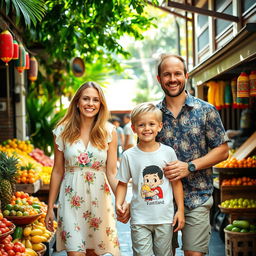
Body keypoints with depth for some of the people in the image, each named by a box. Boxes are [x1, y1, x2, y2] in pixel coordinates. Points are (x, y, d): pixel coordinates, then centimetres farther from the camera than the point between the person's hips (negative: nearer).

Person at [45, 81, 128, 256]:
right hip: (72, 200, -1)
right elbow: (57, 172, 4)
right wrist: (50, 208, 5)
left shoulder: (109, 132, -2)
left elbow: (112, 173, -5)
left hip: (100, 199, 1)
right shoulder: (63, 131, -1)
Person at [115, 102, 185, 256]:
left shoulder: (168, 152, 0)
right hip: (139, 219, -1)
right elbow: (123, 183, 5)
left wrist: (180, 210, 2)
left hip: (165, 218, 1)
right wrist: (119, 203, -12)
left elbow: (176, 182, 5)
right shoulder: (129, 155, -1)